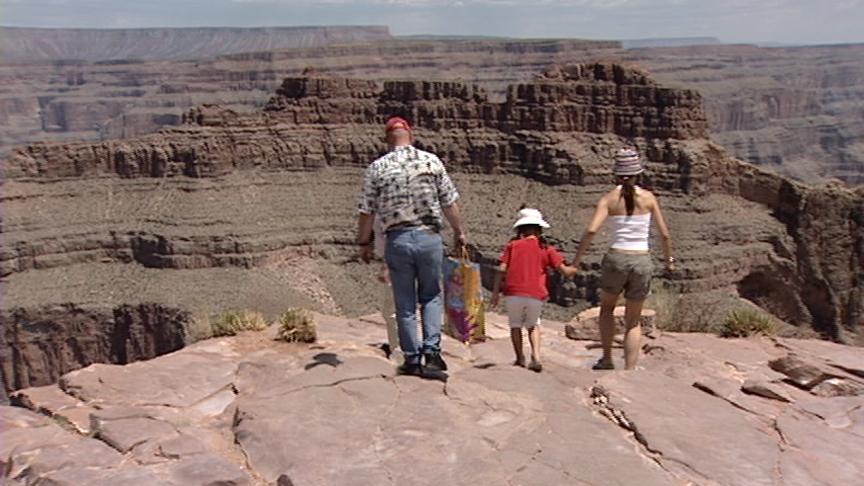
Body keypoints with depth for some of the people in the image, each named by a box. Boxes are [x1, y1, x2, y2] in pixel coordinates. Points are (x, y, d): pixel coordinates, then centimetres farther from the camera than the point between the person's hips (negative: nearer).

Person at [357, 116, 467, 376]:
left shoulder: (377, 168, 0)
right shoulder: (432, 161, 1)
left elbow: (366, 212, 1)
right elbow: (450, 202, 4)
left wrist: (364, 243, 14)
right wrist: (459, 231, 18)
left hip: (397, 240, 0)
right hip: (429, 237, 0)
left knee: (405, 304, 10)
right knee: (431, 296, 17)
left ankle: (412, 359, 16)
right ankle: (432, 349, 4)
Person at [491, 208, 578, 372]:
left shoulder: (512, 245, 8)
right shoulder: (546, 249, 9)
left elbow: (502, 269, 0)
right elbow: (565, 271, 7)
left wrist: (495, 291, 4)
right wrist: (574, 269, 29)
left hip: (513, 293, -1)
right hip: (536, 295, 1)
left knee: (515, 325, 19)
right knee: (533, 325, 21)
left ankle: (520, 358, 16)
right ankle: (536, 357, 6)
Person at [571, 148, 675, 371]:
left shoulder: (609, 198, -2)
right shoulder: (648, 197, 2)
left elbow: (591, 230, -15)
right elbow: (665, 234, 3)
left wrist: (576, 261, -9)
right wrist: (669, 259, 18)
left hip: (616, 259, -1)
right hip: (642, 262, 1)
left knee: (606, 307, 27)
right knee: (633, 321, 17)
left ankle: (607, 359, 22)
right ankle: (630, 371, 10)